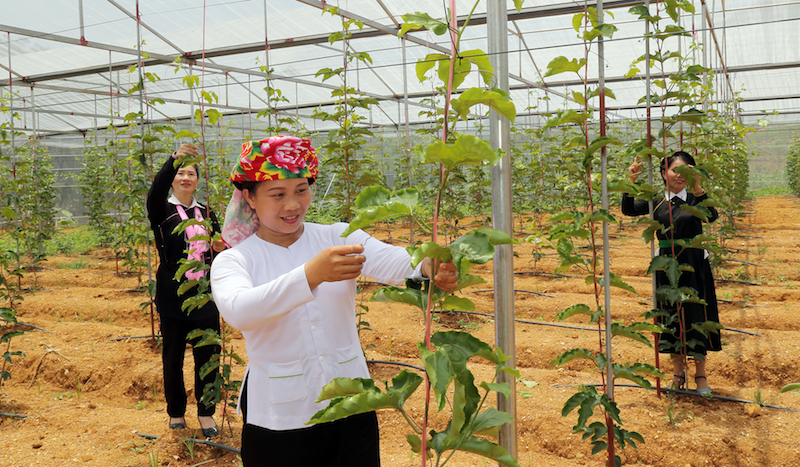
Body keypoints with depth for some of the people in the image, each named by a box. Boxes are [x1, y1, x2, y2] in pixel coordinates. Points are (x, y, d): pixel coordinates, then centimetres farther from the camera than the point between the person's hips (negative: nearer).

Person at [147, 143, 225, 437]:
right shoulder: (163, 212, -1)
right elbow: (155, 191, -24)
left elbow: (220, 247, 15)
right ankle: (176, 413, 25)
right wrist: (174, 158, -39)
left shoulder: (206, 213, 10)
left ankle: (206, 413, 21)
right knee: (173, 357, 8)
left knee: (207, 355, 6)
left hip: (204, 296, 3)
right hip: (173, 297, -2)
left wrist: (222, 248, -11)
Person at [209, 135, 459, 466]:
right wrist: (310, 275, -43)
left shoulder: (339, 237, -1)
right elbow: (237, 312, -28)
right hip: (279, 420, -2)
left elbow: (395, 262, -19)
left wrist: (430, 266, -43)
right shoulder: (232, 261, -6)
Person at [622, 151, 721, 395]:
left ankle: (700, 375, 17)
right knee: (671, 319, 9)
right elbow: (628, 209, -9)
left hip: (694, 266, -2)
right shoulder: (657, 203, 4)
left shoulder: (694, 200, -3)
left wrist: (697, 187, -35)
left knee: (696, 317, 3)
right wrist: (631, 182, -21)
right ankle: (678, 372, 25)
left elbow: (712, 216, -23)